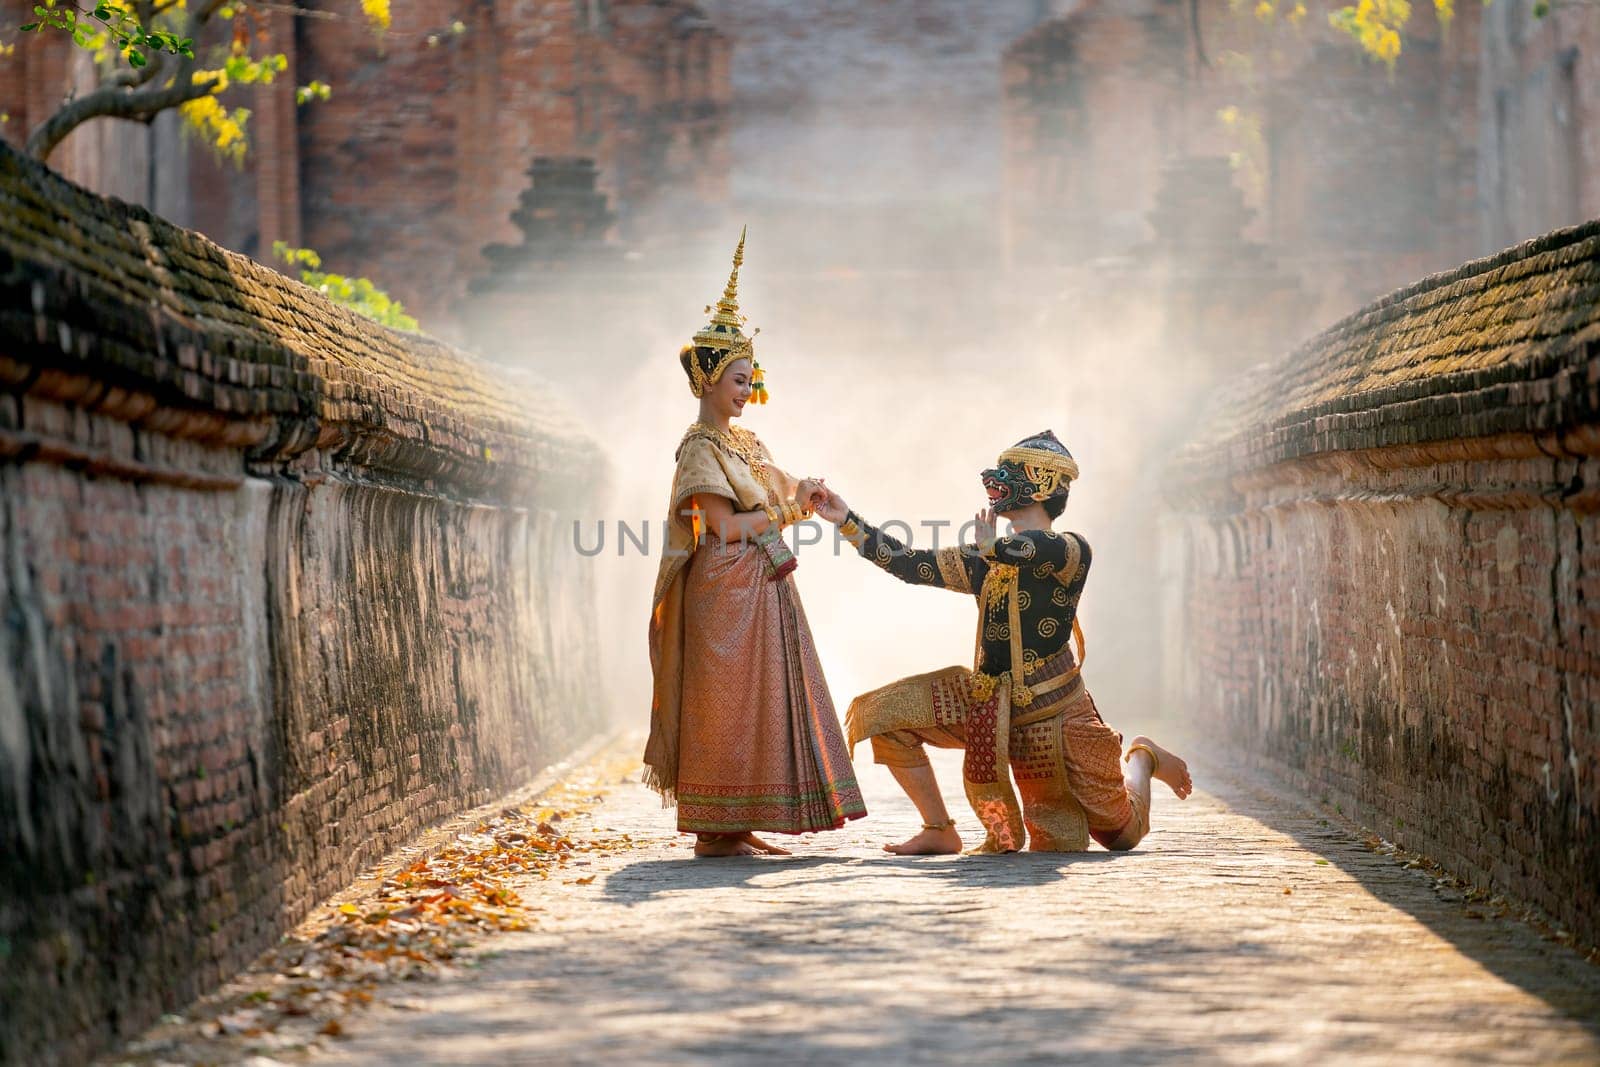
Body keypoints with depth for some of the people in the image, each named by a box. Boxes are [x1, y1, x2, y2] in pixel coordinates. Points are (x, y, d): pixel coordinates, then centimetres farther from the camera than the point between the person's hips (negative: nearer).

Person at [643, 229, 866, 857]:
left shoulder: (742, 443, 17)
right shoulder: (700, 448, -10)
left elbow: (782, 489, 16)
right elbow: (728, 526, -16)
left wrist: (806, 493, -5)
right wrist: (789, 510, -9)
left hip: (763, 591, 9)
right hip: (728, 591, -9)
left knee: (761, 704, 8)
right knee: (726, 704, -7)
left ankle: (737, 827, 12)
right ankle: (713, 831, -4)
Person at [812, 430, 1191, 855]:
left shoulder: (1073, 551, -13)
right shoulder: (985, 563, 7)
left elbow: (1041, 549, -35)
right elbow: (909, 563, 6)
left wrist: (992, 546, -16)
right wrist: (847, 520, 3)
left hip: (1053, 710, -6)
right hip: (988, 705, 6)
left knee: (1122, 834, 6)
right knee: (883, 713, -9)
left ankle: (1140, 760, 40)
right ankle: (939, 830, 2)